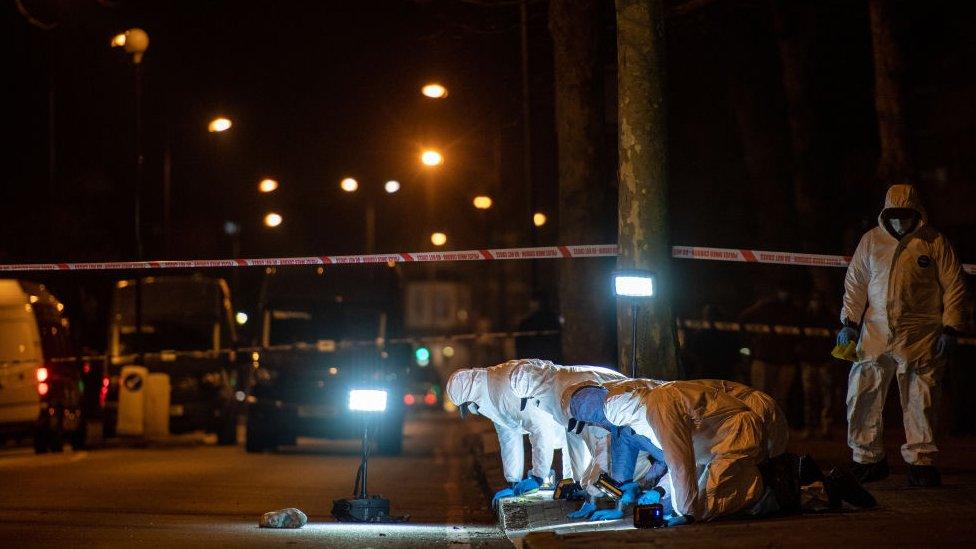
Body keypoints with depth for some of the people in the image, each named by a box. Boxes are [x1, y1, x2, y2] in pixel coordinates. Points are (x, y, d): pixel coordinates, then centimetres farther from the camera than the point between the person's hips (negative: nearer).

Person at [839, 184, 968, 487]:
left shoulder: (935, 242, 2)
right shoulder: (871, 241, 10)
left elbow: (954, 288, 3)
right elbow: (855, 284, 16)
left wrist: (950, 328, -3)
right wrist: (849, 322, 8)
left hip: (919, 337, -3)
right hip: (875, 334, 3)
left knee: (920, 400, 0)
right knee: (862, 397, 2)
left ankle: (921, 460, 9)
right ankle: (867, 458, 14)